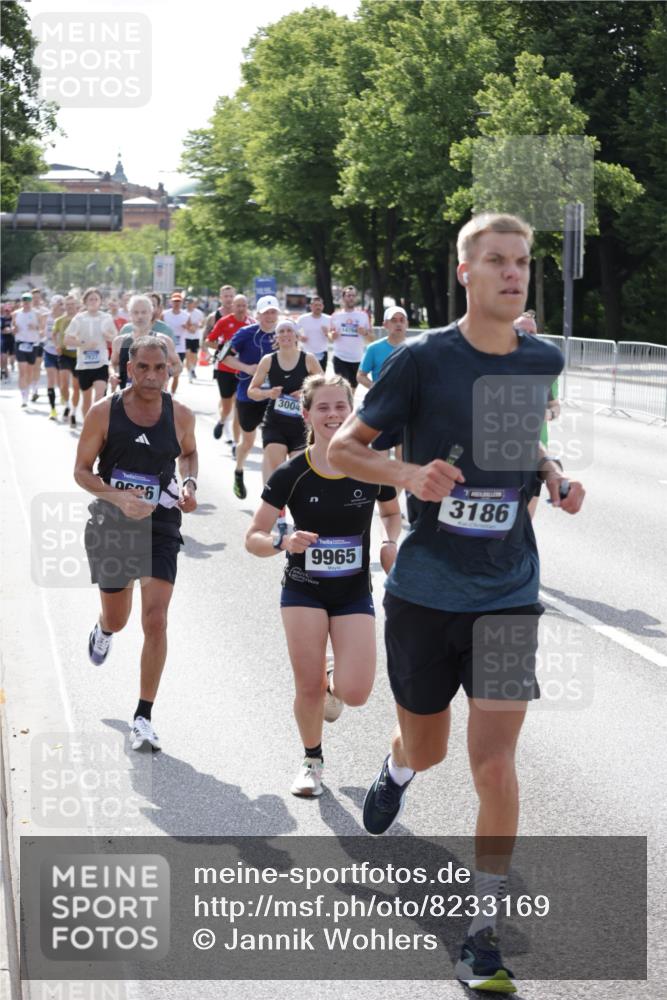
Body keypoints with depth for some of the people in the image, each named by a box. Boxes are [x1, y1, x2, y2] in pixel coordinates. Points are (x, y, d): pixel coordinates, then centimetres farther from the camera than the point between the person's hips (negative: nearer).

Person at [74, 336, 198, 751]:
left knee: (156, 620, -11)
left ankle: (144, 716, 0)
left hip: (161, 524, 0)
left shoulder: (181, 415, -5)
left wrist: (190, 484, -5)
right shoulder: (104, 412, -11)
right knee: (117, 619, 16)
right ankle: (103, 631, 57)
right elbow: (82, 470, -6)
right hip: (111, 523, 0)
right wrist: (119, 497, -23)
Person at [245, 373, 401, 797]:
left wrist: (392, 543, -7)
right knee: (308, 689, -2)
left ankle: (332, 683, 27)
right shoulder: (291, 474, -11)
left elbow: (392, 512, 13)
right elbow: (253, 538, -7)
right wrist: (283, 542, -28)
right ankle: (313, 760, 28)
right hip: (304, 590, -1)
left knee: (355, 692, -12)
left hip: (355, 592, 1)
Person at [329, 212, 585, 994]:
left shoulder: (543, 362, 1)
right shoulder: (423, 359, -11)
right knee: (427, 748, 16)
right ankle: (396, 772, 56)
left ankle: (483, 935, 5)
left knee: (495, 764, -6)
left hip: (509, 594, 1)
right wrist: (407, 473, -24)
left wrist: (553, 476, -1)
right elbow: (343, 447, -6)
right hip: (425, 591, -1)